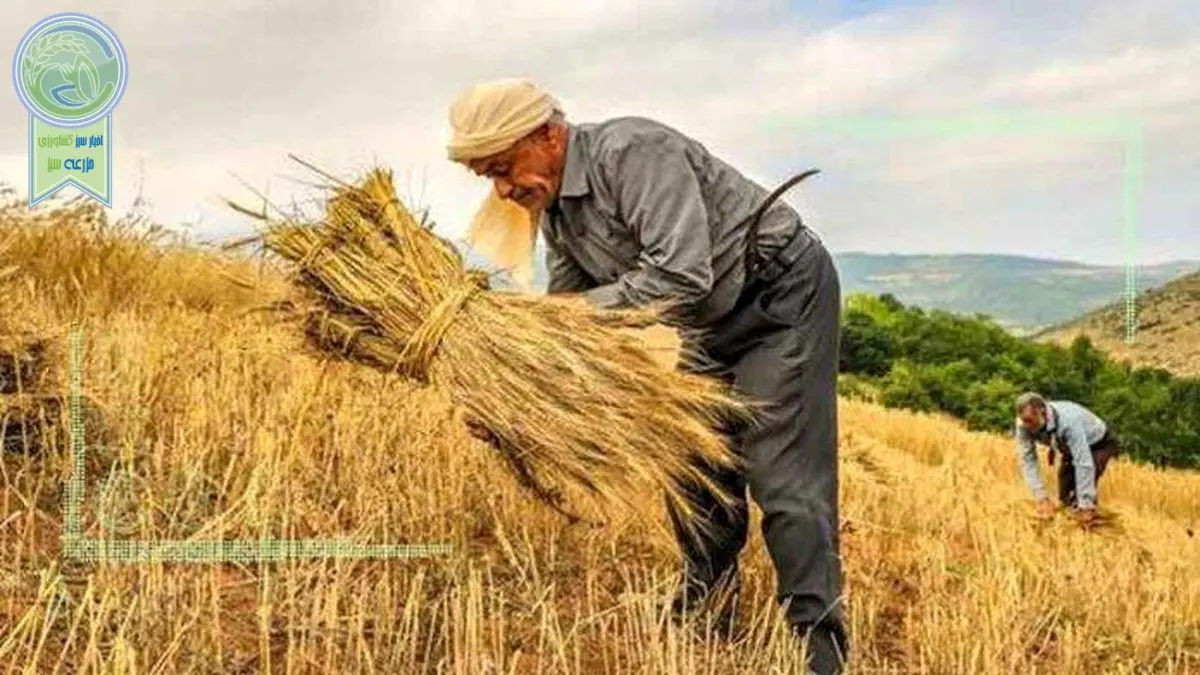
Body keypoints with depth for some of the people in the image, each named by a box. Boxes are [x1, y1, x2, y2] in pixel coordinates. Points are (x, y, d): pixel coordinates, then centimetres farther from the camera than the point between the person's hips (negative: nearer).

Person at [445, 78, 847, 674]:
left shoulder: (632, 153, -28)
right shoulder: (553, 205, 1)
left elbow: (681, 276, -37)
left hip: (784, 293, -9)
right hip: (713, 321, 9)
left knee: (783, 477, -11)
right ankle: (707, 598, 31)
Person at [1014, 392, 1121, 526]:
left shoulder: (1068, 421, -43)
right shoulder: (1024, 425, -28)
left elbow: (1083, 463, -43)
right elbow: (1028, 459, -24)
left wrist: (1086, 507, -42)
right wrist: (1041, 497, -31)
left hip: (1099, 444, -5)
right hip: (1070, 448, 6)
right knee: (1065, 498, 0)